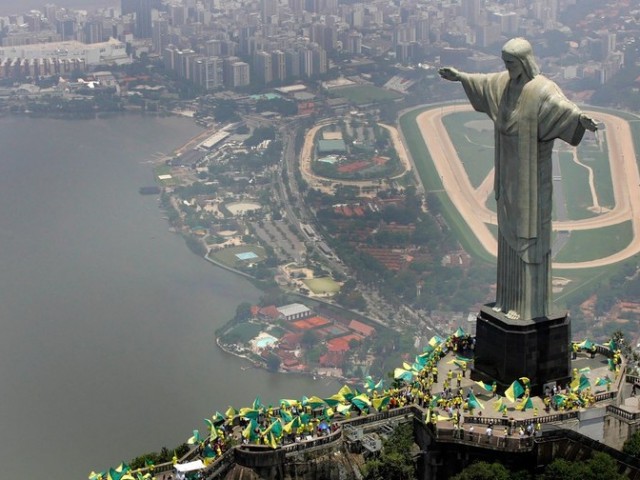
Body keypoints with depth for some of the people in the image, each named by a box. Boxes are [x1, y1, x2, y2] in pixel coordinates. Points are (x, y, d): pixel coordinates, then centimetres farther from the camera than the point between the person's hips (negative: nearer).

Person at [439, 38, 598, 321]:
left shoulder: (542, 89, -20)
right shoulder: (505, 82, 5)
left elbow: (560, 105, -40)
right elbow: (484, 82, 27)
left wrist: (580, 118, -61)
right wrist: (460, 77, 41)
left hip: (531, 175, -8)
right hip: (509, 172, 8)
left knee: (529, 235, -1)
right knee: (510, 232, 16)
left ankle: (531, 306, 9)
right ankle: (511, 299, 28)